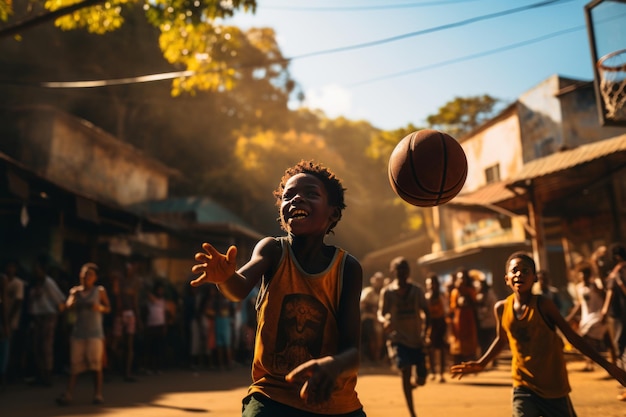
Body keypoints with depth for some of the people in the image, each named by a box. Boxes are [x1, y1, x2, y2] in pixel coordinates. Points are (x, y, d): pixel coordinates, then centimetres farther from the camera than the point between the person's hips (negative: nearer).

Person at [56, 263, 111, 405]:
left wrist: (100, 307, -16)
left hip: (95, 332, -2)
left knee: (96, 364, -2)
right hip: (78, 331, 2)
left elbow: (108, 308, 6)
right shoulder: (76, 291, 9)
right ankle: (67, 395, 0)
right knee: (75, 364, 0)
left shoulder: (100, 291, 4)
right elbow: (68, 306, -1)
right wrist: (74, 295, -19)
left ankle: (98, 395, 3)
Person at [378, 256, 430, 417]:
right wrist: (384, 321, -24)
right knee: (406, 371, -20)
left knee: (421, 379, 1)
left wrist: (425, 332, -8)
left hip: (416, 339, 3)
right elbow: (381, 313, 0)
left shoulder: (417, 291, 1)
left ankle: (410, 385, 39)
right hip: (398, 339, -2)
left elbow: (426, 312, 6)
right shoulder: (387, 292, -5)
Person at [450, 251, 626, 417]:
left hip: (553, 386, -1)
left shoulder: (543, 304, -14)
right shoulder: (501, 308, -5)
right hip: (523, 386, 2)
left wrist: (607, 365, -11)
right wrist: (481, 364, 14)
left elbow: (573, 337, -8)